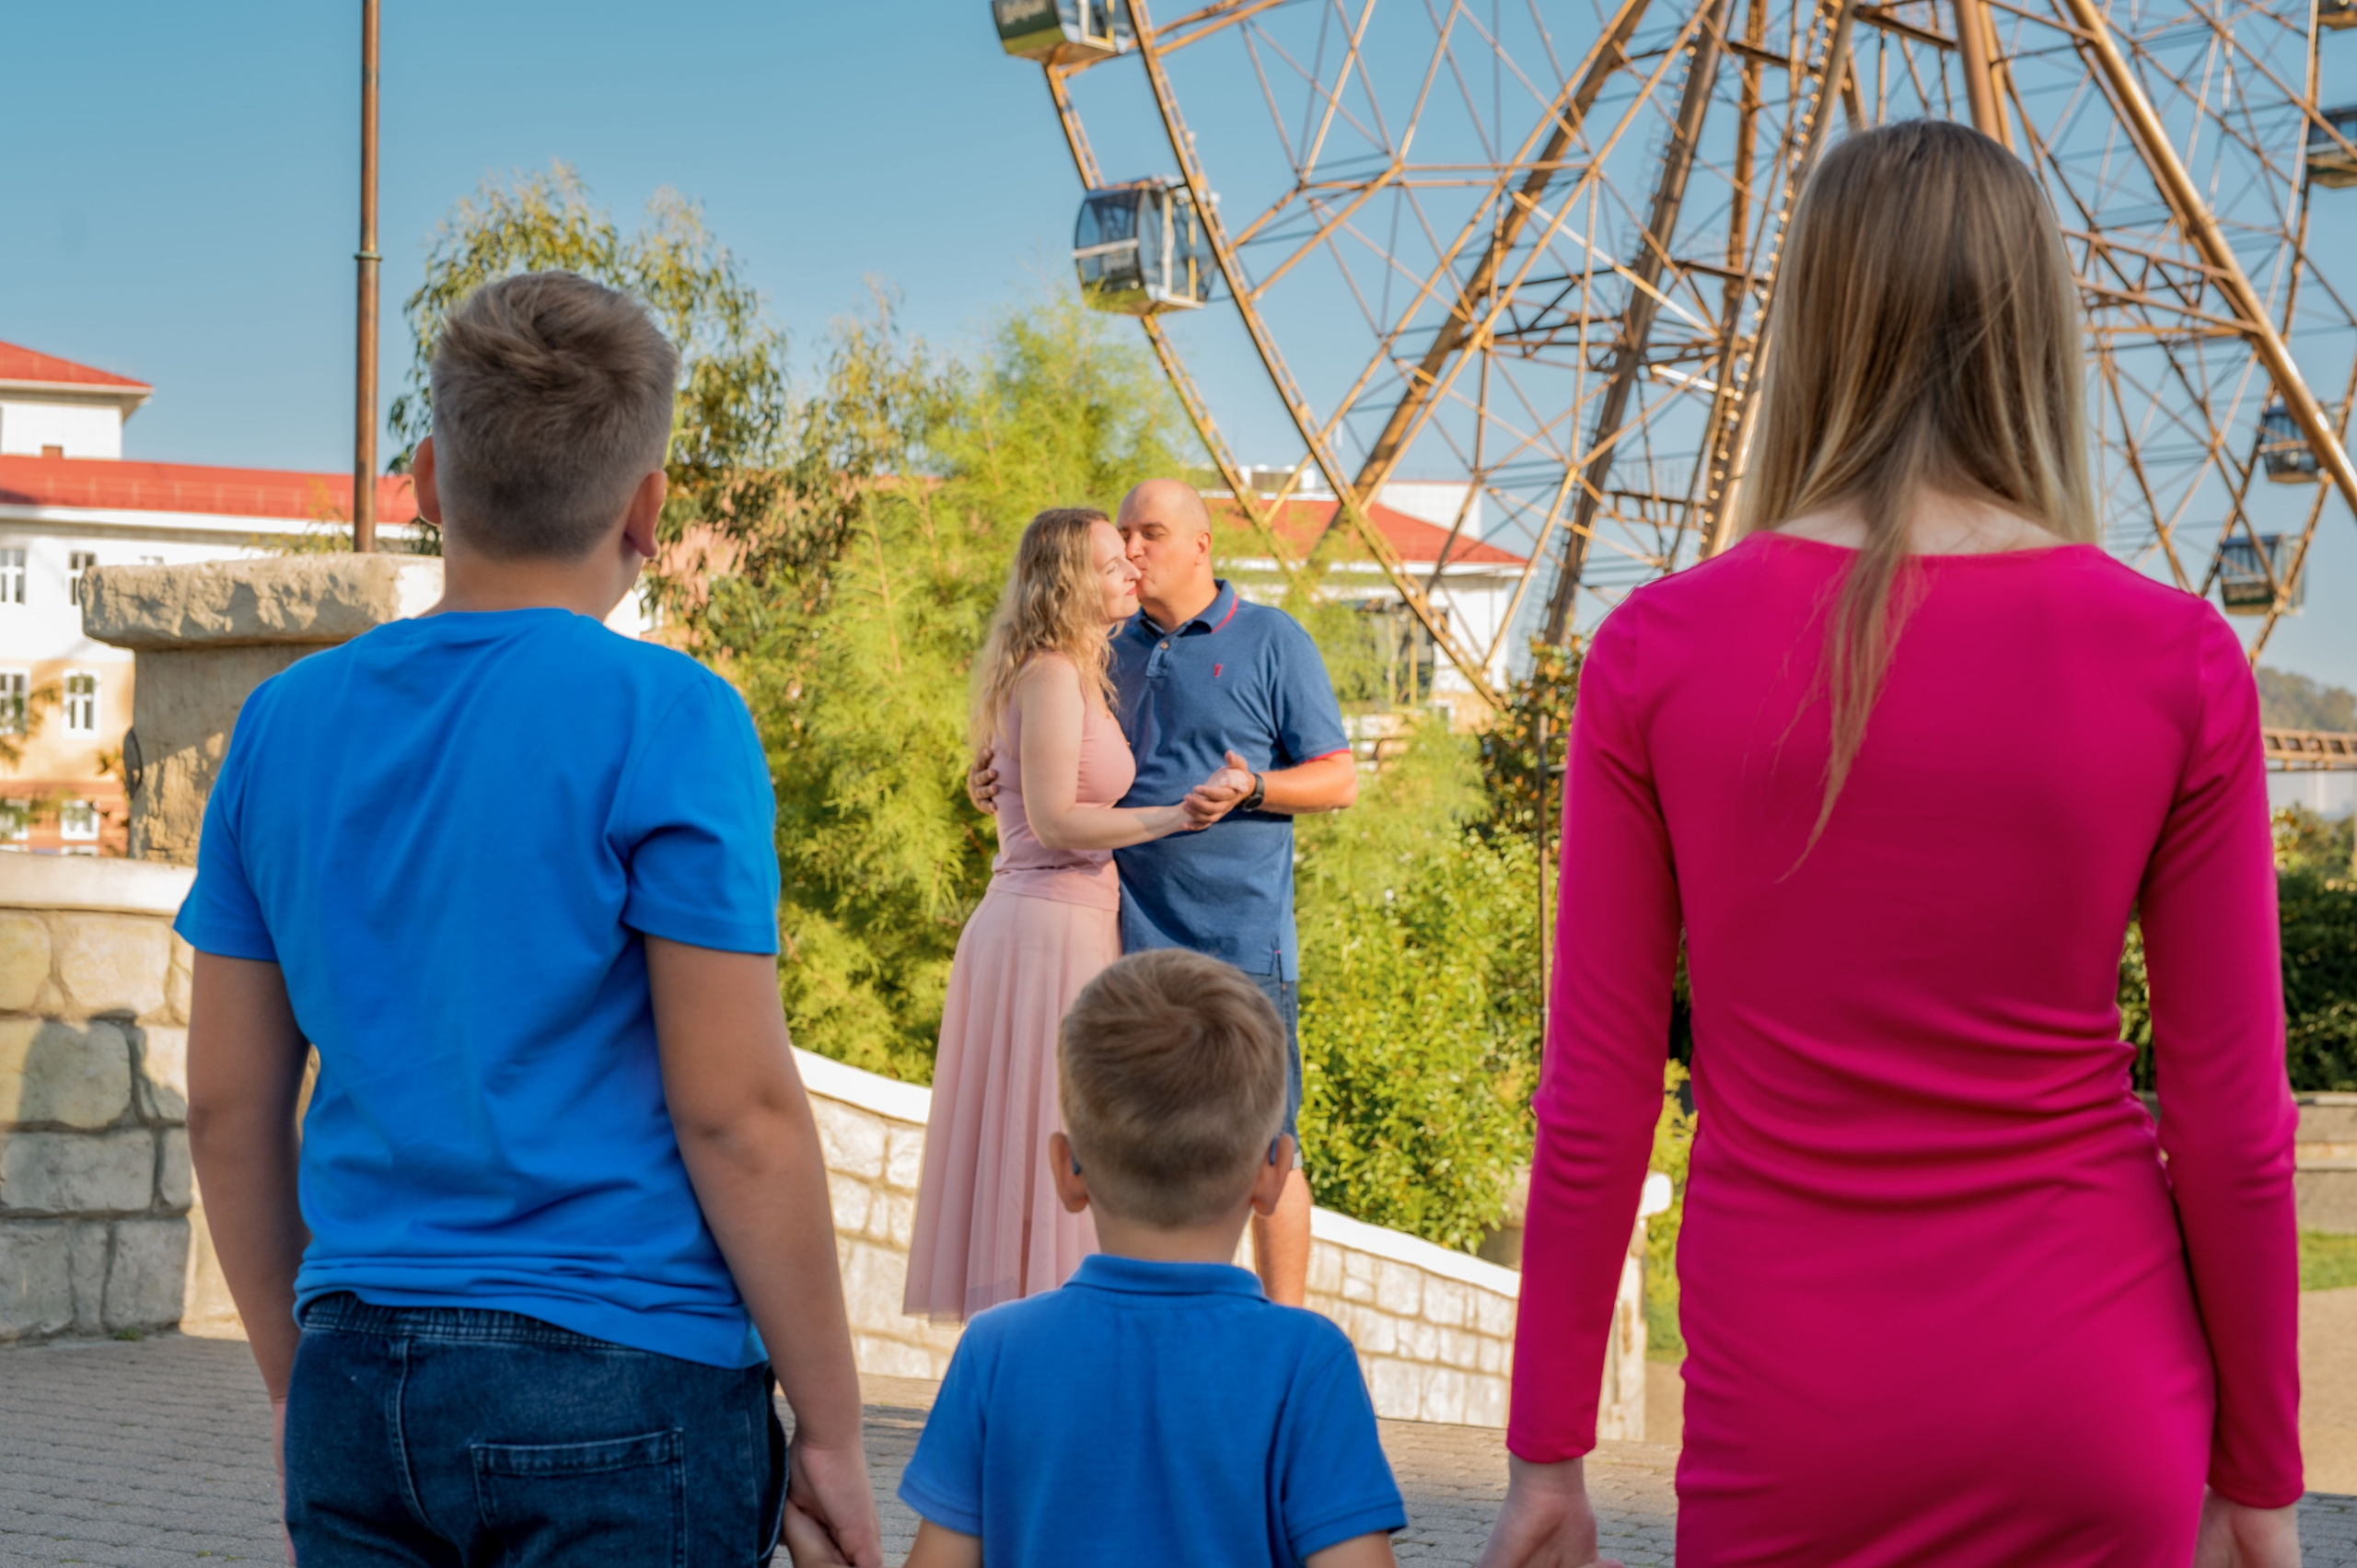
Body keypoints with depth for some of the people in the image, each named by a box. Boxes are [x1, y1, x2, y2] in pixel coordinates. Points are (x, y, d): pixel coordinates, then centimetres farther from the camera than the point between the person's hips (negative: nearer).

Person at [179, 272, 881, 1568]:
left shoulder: (284, 723, 6)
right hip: (620, 1387, -5)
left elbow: (227, 1105, 10)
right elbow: (737, 1112, -12)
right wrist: (828, 1432, -4)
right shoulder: (662, 719, -9)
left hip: (355, 1397, 5)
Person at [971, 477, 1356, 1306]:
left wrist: (1250, 787, -18)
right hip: (1133, 939, 5)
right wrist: (1004, 780, 6)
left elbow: (1339, 779, 0)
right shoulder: (1115, 651, 16)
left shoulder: (1272, 642, 2)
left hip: (1241, 936, -5)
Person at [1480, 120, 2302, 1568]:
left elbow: (1595, 1105, -5)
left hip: (1798, 1409, 0)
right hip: (2089, 1397, 1)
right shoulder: (2178, 663, -7)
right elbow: (2232, 1123, -3)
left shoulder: (1660, 653, -8)